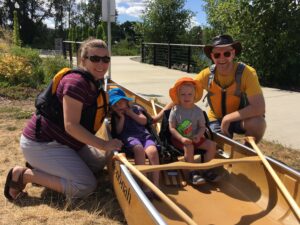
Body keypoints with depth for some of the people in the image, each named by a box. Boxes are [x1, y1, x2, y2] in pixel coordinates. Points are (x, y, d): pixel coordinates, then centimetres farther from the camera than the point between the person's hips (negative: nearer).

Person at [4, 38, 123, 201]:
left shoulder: (95, 83, 7)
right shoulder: (76, 82, -23)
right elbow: (71, 125, -27)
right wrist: (104, 145, -25)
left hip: (61, 142, 10)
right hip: (41, 143, -10)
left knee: (99, 163, 15)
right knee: (86, 186, -15)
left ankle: (40, 168, 12)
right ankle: (24, 175, -6)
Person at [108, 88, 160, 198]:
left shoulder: (135, 108, 21)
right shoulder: (115, 115, 18)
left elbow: (144, 121, 9)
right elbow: (118, 131, 6)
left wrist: (131, 113, 4)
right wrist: (122, 117, -1)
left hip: (144, 134, 2)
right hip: (128, 137, -2)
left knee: (153, 151, -31)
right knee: (139, 148, -39)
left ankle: (156, 184, -29)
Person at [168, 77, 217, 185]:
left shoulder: (198, 111, -1)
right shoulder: (175, 110, -9)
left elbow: (202, 126, 3)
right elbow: (172, 128, -12)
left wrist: (198, 135, -19)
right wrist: (182, 138, -26)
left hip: (194, 138, 4)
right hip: (178, 138, -4)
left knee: (212, 145, -9)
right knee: (189, 147, -33)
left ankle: (205, 170, 3)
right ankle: (192, 173, -19)